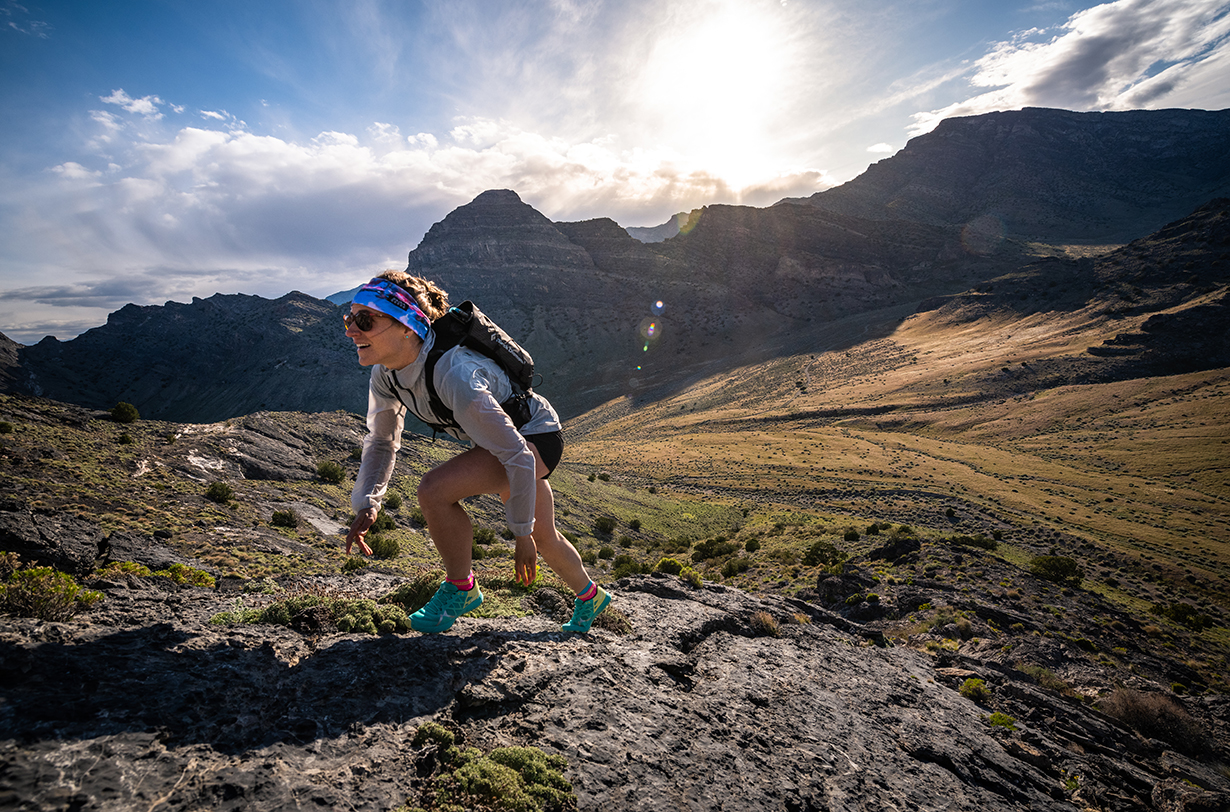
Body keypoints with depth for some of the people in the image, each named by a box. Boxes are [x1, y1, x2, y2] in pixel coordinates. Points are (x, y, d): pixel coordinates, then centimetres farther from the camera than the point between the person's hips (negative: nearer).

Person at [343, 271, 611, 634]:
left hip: (536, 435, -8)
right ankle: (590, 597, 49)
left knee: (434, 489, -27)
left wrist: (522, 535, -23)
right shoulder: (385, 374, -14)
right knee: (544, 539, 21)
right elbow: (381, 440, 5)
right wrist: (365, 503, -9)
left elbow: (518, 458, -33)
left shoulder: (455, 375, -39)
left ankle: (460, 589, -1)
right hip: (493, 439, 8)